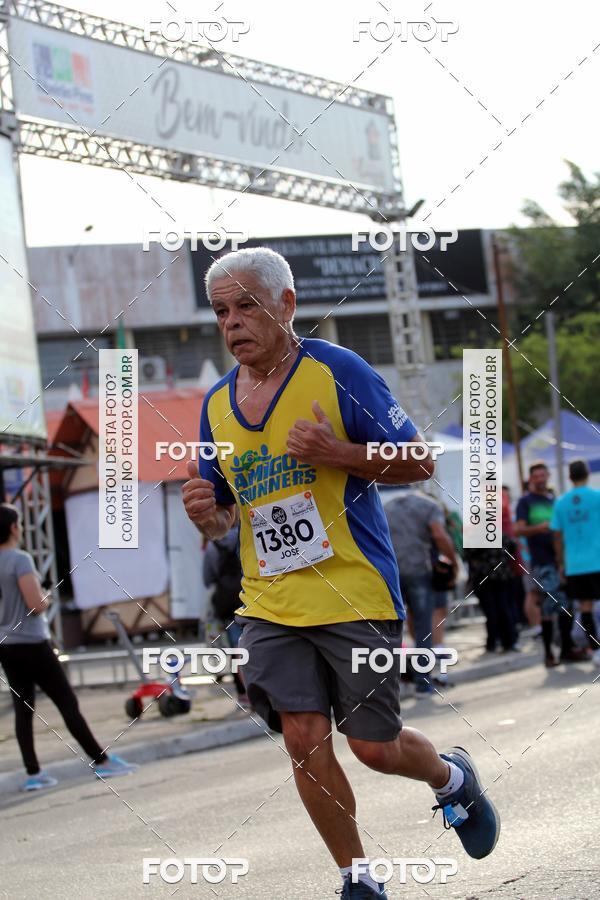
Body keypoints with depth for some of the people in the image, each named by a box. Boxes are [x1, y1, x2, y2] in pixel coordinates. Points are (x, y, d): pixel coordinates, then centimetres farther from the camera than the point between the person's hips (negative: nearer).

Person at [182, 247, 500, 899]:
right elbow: (223, 515, 19)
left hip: (356, 596, -4)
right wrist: (206, 515, -6)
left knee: (374, 747, 2)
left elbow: (420, 462, -6)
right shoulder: (216, 405, 8)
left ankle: (453, 777, 35)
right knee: (304, 740, -6)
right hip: (270, 606, 4)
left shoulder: (338, 371, -7)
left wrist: (338, 454, -21)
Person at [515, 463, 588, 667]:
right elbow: (518, 530, -7)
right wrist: (538, 528, -24)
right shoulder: (526, 502, 3)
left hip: (560, 559, 5)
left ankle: (567, 648, 14)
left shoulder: (555, 500, 18)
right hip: (542, 563, -5)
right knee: (548, 608, -8)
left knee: (567, 605, 5)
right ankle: (548, 652, -2)